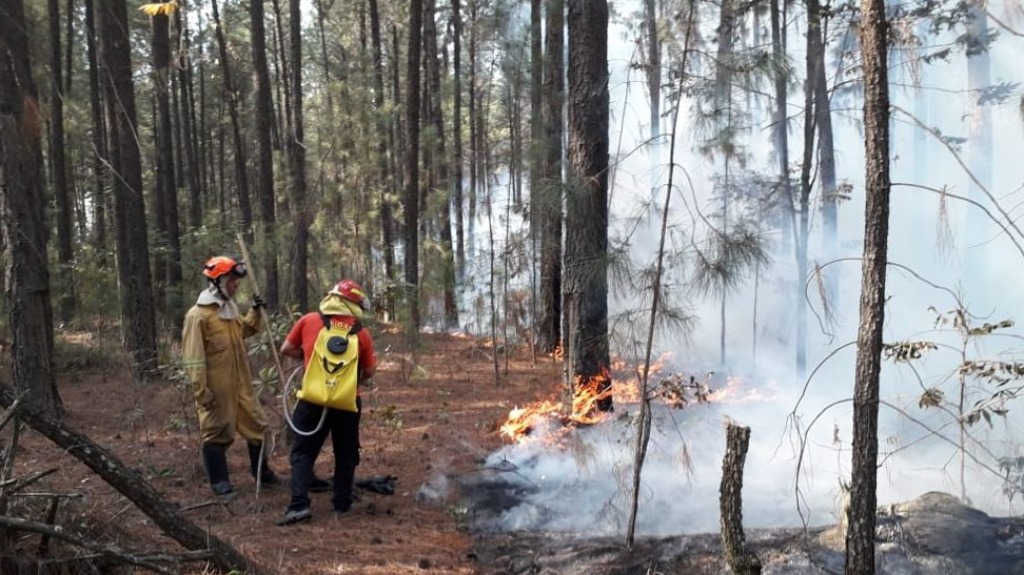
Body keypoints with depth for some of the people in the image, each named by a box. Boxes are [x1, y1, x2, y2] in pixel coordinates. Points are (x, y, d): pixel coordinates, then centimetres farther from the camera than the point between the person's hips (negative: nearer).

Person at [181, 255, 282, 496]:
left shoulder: (230, 308, 10)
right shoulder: (197, 315, -15)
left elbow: (245, 330, 28)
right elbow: (193, 357, -17)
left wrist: (255, 312, 10)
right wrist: (201, 390, -19)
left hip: (240, 384, 8)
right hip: (216, 387, -8)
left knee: (257, 425, 15)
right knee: (216, 432, 4)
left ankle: (261, 472, 30)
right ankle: (219, 481, 16)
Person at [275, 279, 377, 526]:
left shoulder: (308, 321, 0)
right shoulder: (362, 332, -1)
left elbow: (286, 349, 6)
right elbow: (369, 372, 4)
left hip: (313, 399, -1)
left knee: (303, 452, 6)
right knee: (346, 453, 18)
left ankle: (299, 504, -7)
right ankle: (342, 501, 23)